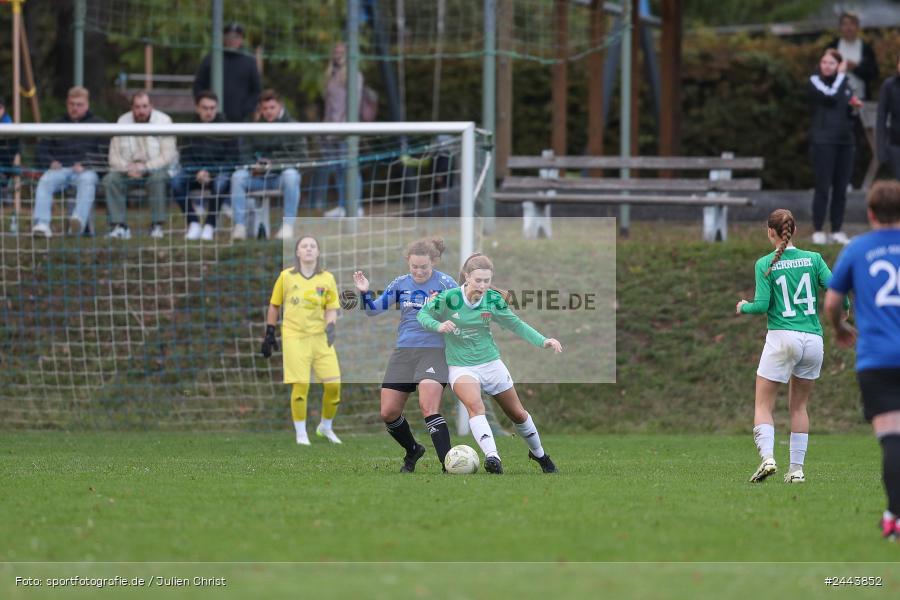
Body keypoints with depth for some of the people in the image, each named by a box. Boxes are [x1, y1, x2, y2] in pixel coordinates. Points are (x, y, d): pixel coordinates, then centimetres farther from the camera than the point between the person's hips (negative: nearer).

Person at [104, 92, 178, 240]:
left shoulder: (163, 121, -8)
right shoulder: (123, 122, 1)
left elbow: (168, 155, -14)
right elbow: (114, 156, 0)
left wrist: (144, 167, -24)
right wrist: (127, 168, -21)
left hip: (157, 168, -3)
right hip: (129, 168, 3)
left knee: (158, 177, -37)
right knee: (110, 179, -25)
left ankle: (157, 226, -29)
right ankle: (119, 226, -25)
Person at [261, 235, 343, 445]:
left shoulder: (327, 279, 6)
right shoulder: (286, 276, 4)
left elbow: (331, 308, 7)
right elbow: (274, 305, 12)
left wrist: (330, 326, -13)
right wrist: (269, 334, 11)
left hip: (320, 337, 2)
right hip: (294, 337, -2)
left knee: (333, 384, -4)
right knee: (300, 385, -10)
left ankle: (326, 427, 20)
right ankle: (301, 434, 4)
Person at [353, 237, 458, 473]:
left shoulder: (444, 283, -6)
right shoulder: (401, 284, 7)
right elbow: (373, 309, 11)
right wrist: (365, 293, -8)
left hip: (433, 350, -6)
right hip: (404, 351, 6)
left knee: (428, 407, -23)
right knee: (388, 412, 5)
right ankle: (412, 451, 31)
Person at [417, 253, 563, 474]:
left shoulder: (493, 299, -8)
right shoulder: (449, 298, -16)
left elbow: (515, 324, 2)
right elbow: (422, 314, -4)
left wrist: (543, 341, -9)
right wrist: (439, 326, -24)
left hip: (490, 362, 3)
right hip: (460, 365, -3)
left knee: (518, 414, 14)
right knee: (474, 404, -33)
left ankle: (539, 454, 39)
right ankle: (492, 457, -46)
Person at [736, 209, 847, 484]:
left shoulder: (765, 264, -1)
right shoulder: (813, 259, 5)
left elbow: (762, 305, -8)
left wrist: (743, 307, 13)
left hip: (782, 337, -3)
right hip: (813, 339, 3)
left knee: (763, 405, 3)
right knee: (798, 406, 15)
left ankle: (767, 456, -20)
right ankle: (797, 468, 9)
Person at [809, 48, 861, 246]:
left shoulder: (845, 84, 14)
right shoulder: (815, 81, -1)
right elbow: (831, 96, -20)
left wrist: (854, 106, 1)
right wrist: (841, 75, -8)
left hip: (844, 141, 5)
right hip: (823, 141, -5)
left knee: (841, 189, 3)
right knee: (823, 187, -7)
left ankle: (837, 231, 8)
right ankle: (818, 231, -3)